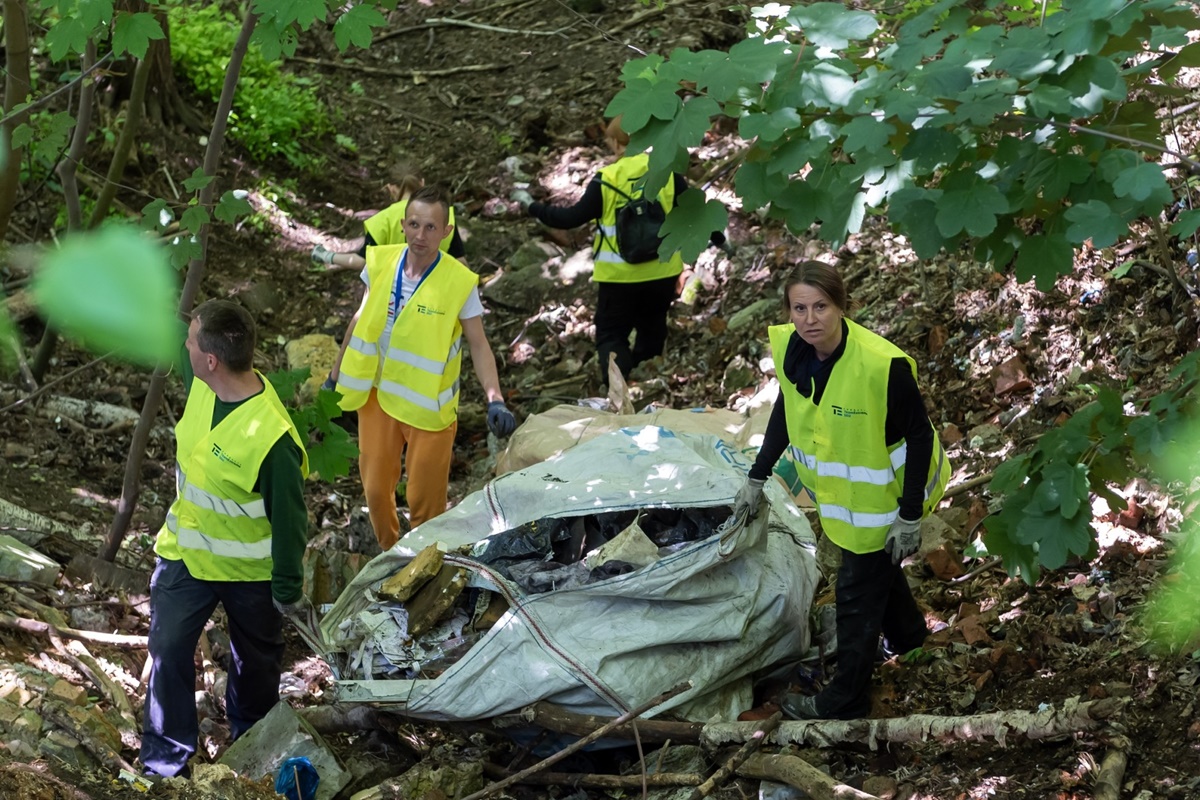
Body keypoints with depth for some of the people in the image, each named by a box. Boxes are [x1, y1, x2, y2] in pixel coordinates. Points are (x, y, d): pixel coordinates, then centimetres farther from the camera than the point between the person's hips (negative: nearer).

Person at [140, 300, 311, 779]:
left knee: (255, 655, 22)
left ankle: (251, 732, 49)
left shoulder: (272, 437, -37)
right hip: (185, 551, 5)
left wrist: (288, 589, -13)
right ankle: (167, 750, 24)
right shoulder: (201, 382, -18)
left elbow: (289, 518, -24)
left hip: (250, 567, -5)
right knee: (169, 649, 6)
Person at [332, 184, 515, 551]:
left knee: (425, 501, 4)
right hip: (378, 396, 4)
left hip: (428, 406, -3)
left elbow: (478, 345, -9)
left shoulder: (460, 282, -16)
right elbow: (360, 321, 9)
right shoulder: (380, 262, -5)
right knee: (376, 490, 12)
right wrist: (336, 377, 14)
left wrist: (495, 400, -22)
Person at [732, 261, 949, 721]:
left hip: (882, 493, -7)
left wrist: (910, 516, -20)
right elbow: (786, 409, 3)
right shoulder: (788, 347, -17)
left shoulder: (882, 364, -35)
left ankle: (845, 700, 23)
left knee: (857, 589, 5)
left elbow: (919, 434, -23)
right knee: (876, 565, 29)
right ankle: (906, 633, 58)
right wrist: (757, 478, 5)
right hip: (837, 486, 7)